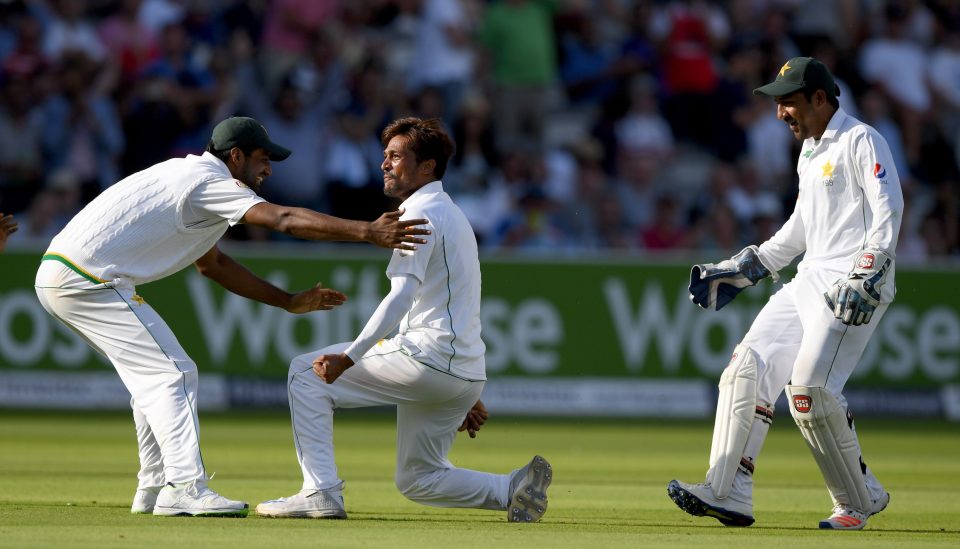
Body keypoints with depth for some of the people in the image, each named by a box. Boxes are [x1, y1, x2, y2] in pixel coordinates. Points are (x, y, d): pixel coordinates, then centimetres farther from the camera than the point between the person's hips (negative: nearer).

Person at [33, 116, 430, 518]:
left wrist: (289, 301, 24)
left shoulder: (190, 176, 21)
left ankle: (154, 490, 19)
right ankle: (184, 488, -19)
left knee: (153, 376, 18)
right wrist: (368, 232, -31)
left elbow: (211, 264, 28)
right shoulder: (209, 181, -11)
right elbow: (284, 219, -25)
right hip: (88, 277, -10)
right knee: (172, 374, -11)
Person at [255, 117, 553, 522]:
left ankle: (321, 492, -9)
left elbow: (403, 296, -22)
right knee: (418, 480, 19)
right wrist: (467, 395, 28)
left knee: (306, 372, 0)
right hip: (466, 373, 10)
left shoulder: (420, 214, -7)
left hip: (428, 358, -10)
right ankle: (516, 488, 2)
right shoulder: (454, 216, 24)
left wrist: (348, 358, -29)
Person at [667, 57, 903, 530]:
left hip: (854, 288, -9)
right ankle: (728, 493, -5)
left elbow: (888, 212, -15)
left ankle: (858, 500, -4)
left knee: (810, 387, -19)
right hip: (810, 280, 10)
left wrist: (864, 279, -25)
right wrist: (740, 270, 26)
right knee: (749, 367, -2)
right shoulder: (809, 153, 22)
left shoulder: (860, 141, -6)